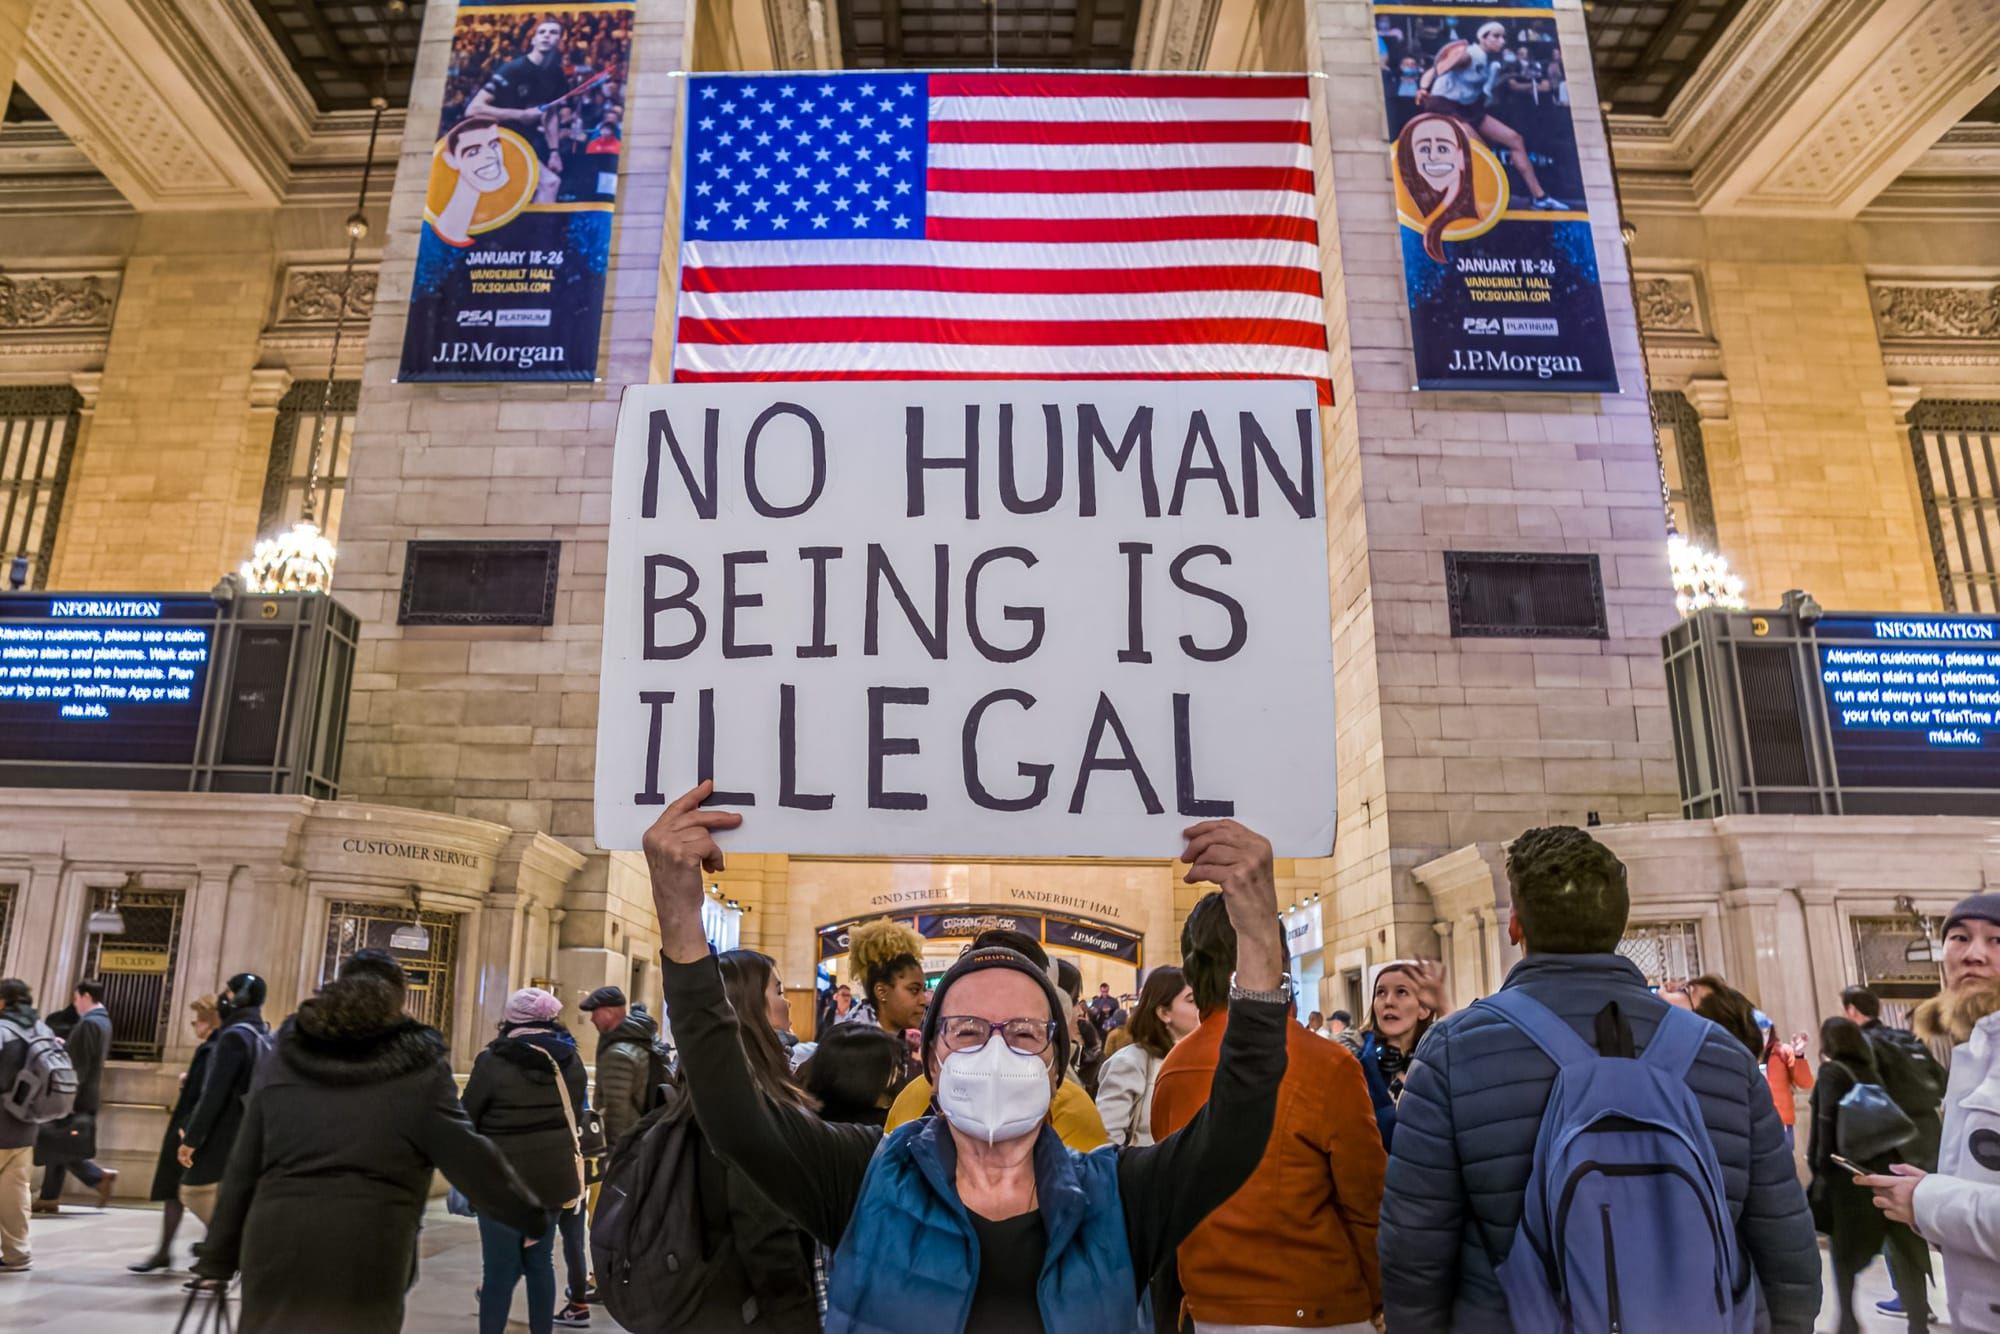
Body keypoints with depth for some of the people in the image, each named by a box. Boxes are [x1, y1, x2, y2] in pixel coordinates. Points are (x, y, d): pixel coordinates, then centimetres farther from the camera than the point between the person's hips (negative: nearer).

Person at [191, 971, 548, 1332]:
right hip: (366, 1251, -4)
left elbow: (241, 1170, 15)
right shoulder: (418, 1073, -3)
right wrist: (530, 1215, 7)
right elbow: (469, 1158, -3)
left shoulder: (281, 1066, 12)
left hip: (276, 1243, 4)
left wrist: (218, 1257, 22)